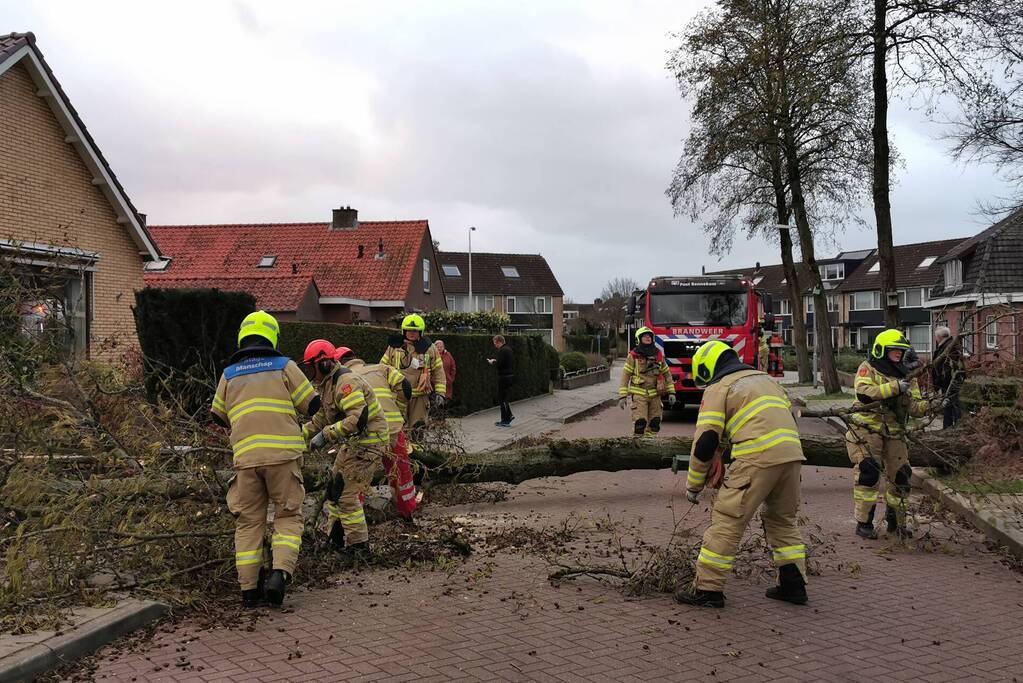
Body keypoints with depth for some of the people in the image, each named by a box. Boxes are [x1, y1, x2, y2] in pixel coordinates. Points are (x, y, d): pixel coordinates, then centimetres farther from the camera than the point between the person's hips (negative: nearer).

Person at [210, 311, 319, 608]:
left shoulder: (229, 375, 14)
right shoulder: (285, 367, 4)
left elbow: (219, 416, 26)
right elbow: (312, 405, 7)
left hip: (246, 456, 3)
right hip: (283, 453, -2)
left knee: (249, 522, 12)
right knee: (288, 517, 7)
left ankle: (249, 588, 11)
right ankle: (280, 573, -12)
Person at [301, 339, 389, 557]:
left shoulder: (346, 382, -22)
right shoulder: (328, 384, 13)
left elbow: (358, 419, -32)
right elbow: (321, 418, 19)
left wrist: (326, 435, -28)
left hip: (368, 444, -11)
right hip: (352, 443, 11)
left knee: (346, 493, -8)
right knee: (334, 488, 17)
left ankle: (359, 545, 3)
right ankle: (336, 539, 30)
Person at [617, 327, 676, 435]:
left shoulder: (659, 355, 10)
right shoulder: (634, 356, -1)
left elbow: (666, 373, 17)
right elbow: (625, 375, -1)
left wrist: (671, 392, 10)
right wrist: (622, 396, -8)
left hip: (655, 394, 4)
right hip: (639, 394, -4)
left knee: (655, 423, 5)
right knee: (640, 422, -14)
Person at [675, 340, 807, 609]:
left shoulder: (718, 388, 6)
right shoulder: (765, 378, 28)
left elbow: (705, 441, 0)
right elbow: (790, 417, 28)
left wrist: (693, 485, 9)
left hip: (758, 458, -7)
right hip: (792, 453, 8)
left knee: (727, 521, -1)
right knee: (783, 519, 23)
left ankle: (707, 589, 1)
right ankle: (793, 584, 24)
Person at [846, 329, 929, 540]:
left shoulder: (905, 375, 12)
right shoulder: (868, 369, -1)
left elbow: (914, 407, 5)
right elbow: (864, 393, -20)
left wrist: (928, 405, -16)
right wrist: (894, 387, -24)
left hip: (894, 433, 5)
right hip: (867, 430, -5)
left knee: (901, 476, 6)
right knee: (868, 473, -13)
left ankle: (896, 521, 23)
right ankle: (863, 522, -3)